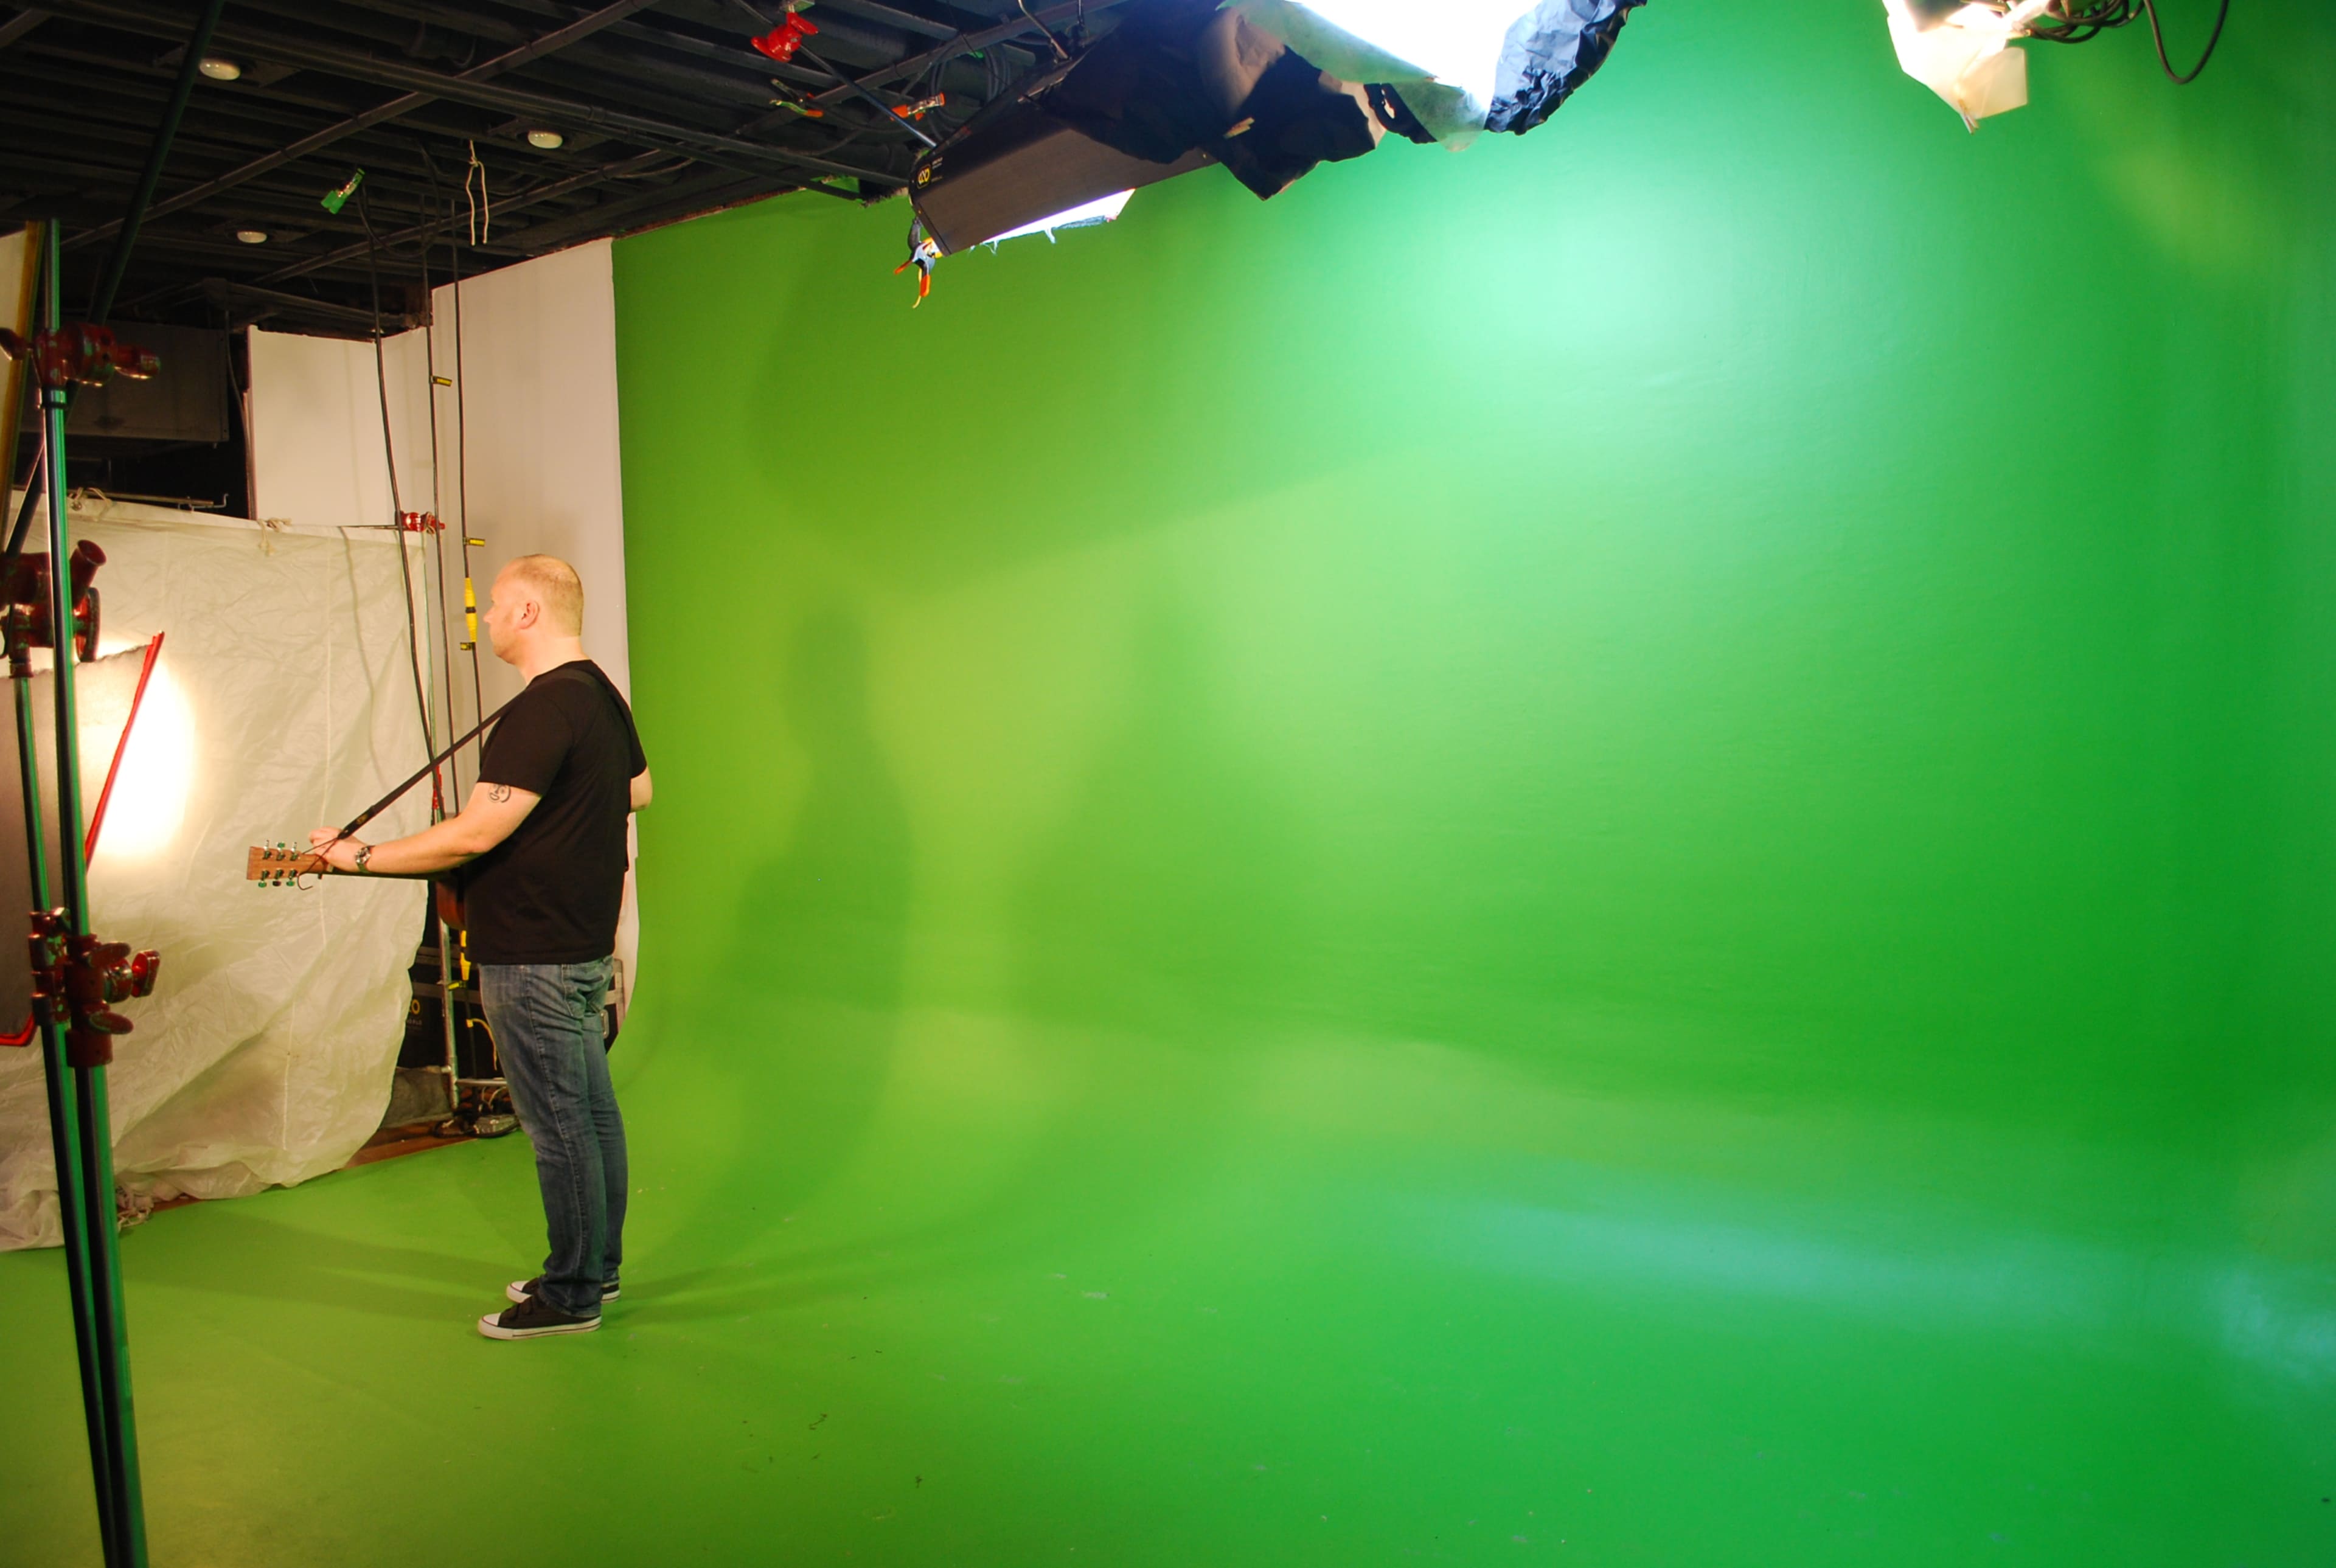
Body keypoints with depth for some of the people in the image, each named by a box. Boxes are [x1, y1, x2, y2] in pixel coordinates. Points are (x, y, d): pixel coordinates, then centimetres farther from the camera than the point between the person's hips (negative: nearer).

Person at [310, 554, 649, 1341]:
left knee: (558, 1123, 0)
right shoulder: (602, 694, 10)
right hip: (585, 943, 10)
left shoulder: (543, 709, -21)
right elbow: (639, 788, 25)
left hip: (533, 958, -10)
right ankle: (597, 1265, 30)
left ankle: (571, 1296, 11)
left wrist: (364, 856, -13)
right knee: (592, 1109, 17)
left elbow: (475, 833, -23)